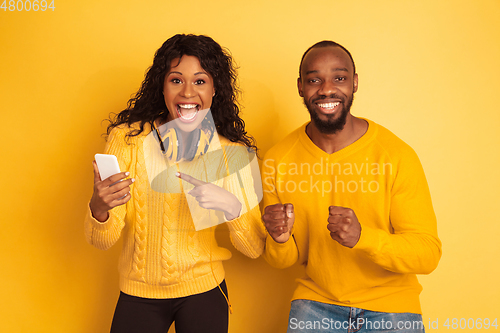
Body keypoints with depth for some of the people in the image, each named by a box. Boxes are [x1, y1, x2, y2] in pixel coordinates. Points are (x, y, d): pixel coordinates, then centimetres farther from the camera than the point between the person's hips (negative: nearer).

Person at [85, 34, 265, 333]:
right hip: (138, 294, 0)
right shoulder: (127, 138, -12)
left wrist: (231, 205, -29)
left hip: (204, 293, 0)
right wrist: (99, 207, -35)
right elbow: (102, 240, -12)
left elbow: (255, 249, -10)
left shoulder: (232, 152, -10)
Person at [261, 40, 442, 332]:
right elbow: (282, 261, 2)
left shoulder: (397, 155, -14)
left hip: (390, 302, 0)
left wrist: (362, 237, -29)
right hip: (316, 300, 1)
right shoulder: (278, 159, -7)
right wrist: (281, 242, -21)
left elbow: (429, 253, -13)